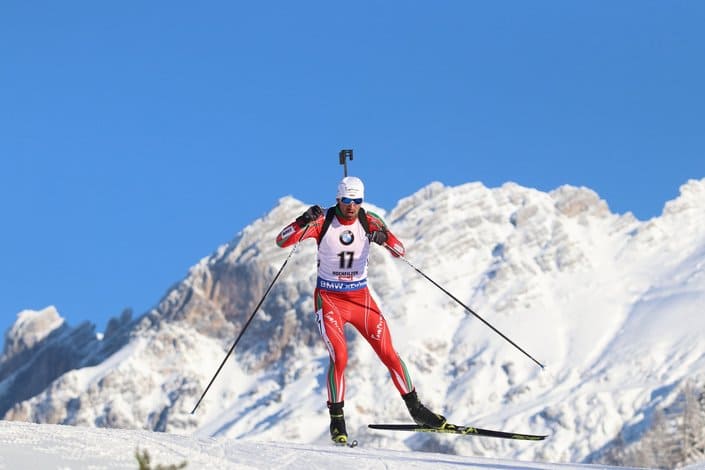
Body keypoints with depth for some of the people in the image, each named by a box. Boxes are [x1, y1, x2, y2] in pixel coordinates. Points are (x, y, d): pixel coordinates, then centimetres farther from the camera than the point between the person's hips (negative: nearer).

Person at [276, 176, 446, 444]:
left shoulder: (369, 222, -5)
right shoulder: (322, 222, -12)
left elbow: (400, 252, -6)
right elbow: (281, 241, -17)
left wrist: (384, 238, -28)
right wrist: (303, 222, -34)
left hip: (360, 297, 3)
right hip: (329, 298, -3)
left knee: (388, 353, -2)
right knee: (339, 357, -19)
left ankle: (415, 409, 12)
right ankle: (337, 420, -4)